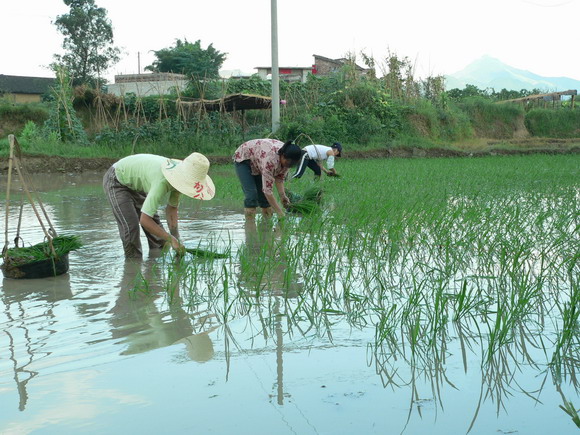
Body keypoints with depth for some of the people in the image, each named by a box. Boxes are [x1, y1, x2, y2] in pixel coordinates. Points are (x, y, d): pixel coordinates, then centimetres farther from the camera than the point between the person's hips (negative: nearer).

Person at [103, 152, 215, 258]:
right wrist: (171, 239, -36)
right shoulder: (162, 182, -42)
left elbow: (171, 208, -1)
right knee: (130, 226, -18)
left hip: (135, 185, 8)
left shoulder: (179, 176, -16)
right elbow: (144, 220, -43)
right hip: (116, 181, -8)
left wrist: (175, 236, -10)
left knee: (154, 223, 7)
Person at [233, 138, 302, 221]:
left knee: (264, 194, -3)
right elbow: (267, 190, -41)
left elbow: (280, 177, -6)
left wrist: (282, 195, -23)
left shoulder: (287, 159, -21)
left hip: (257, 162, 7)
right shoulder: (270, 159, -42)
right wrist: (280, 212, -40)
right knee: (251, 194, -20)